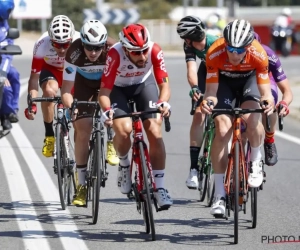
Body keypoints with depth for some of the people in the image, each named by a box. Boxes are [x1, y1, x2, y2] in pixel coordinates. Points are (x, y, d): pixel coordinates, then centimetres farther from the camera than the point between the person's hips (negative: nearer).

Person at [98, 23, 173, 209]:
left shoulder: (155, 51, -31)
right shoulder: (115, 54, -37)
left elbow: (164, 84, -26)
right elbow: (104, 91, -34)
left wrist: (163, 102, -46)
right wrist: (107, 110, -54)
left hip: (144, 84, 2)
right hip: (117, 88, -2)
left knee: (155, 132, -14)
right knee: (124, 130, -26)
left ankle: (159, 188, -7)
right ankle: (124, 165, 7)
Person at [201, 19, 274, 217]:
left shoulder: (258, 54, -35)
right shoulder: (214, 53, -35)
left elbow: (265, 91, -30)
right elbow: (212, 92, -29)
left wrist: (268, 101, -52)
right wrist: (207, 101, -51)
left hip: (250, 78, 0)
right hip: (224, 80, 0)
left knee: (251, 119, -29)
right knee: (222, 131, -16)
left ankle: (256, 161, 2)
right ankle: (220, 195, -10)